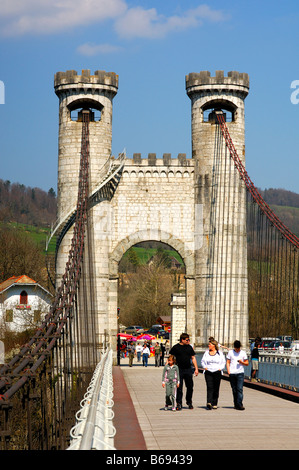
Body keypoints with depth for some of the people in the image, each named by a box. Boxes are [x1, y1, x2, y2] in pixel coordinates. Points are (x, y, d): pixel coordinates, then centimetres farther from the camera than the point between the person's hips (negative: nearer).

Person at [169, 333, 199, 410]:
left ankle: (189, 402, 22)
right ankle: (179, 403, 6)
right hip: (179, 370, -3)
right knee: (179, 388, -1)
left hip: (188, 370, 4)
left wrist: (196, 368, 9)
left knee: (190, 387, 6)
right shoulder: (176, 347, -2)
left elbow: (193, 358, 15)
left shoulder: (189, 347, 10)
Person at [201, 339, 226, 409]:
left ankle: (214, 404, 10)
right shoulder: (206, 353, 13)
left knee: (216, 388, 2)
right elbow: (203, 361, 18)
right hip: (208, 372, 1)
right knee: (209, 387, -13)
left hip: (217, 372, 0)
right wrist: (204, 367, 1)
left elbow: (223, 362, 9)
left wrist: (220, 368, -5)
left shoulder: (220, 353, 7)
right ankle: (209, 403, -25)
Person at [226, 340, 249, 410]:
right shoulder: (230, 352, 8)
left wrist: (242, 362, -10)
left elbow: (247, 363, 11)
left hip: (240, 373, -1)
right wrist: (228, 372, -3)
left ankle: (239, 404, -16)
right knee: (234, 390, 6)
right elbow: (228, 362, 9)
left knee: (240, 389, -12)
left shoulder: (243, 353, 7)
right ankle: (236, 404, 15)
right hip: (232, 373, 1)